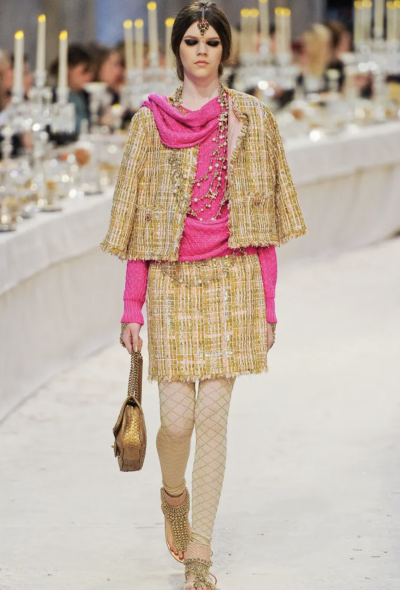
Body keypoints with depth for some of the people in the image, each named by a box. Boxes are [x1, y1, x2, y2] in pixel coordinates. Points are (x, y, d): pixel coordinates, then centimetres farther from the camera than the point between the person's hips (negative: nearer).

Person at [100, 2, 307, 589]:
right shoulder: (152, 119, 5)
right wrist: (132, 305, 1)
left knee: (213, 415, -4)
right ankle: (173, 494, 29)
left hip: (232, 279, 0)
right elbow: (136, 215, 5)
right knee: (177, 416, -5)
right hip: (171, 280, 0)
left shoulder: (252, 118, 6)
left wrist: (267, 302, 3)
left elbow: (264, 218, 6)